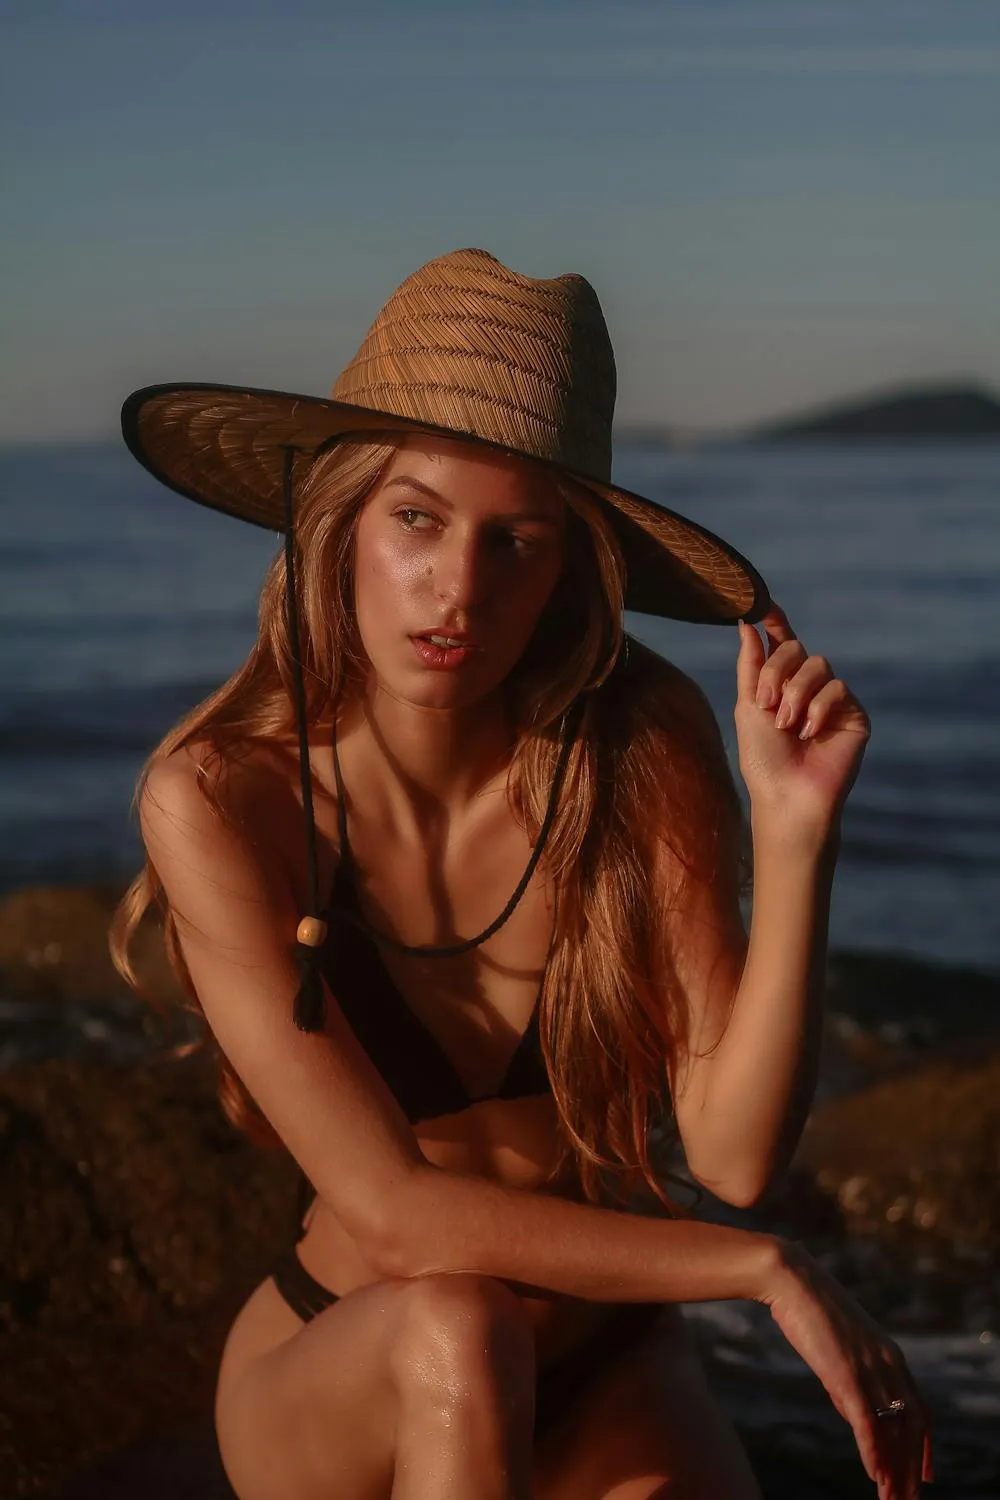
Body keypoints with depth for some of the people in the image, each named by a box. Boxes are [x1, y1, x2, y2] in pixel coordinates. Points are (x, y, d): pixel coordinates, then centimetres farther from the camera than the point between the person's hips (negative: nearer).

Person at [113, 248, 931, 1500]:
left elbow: (735, 1149, -16)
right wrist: (765, 1266, -22)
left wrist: (795, 834, -27)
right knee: (457, 1332, -35)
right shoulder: (222, 799, -20)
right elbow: (391, 1208, -22)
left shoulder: (643, 747, -15)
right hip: (334, 1384, -1)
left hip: (601, 1363, 2)